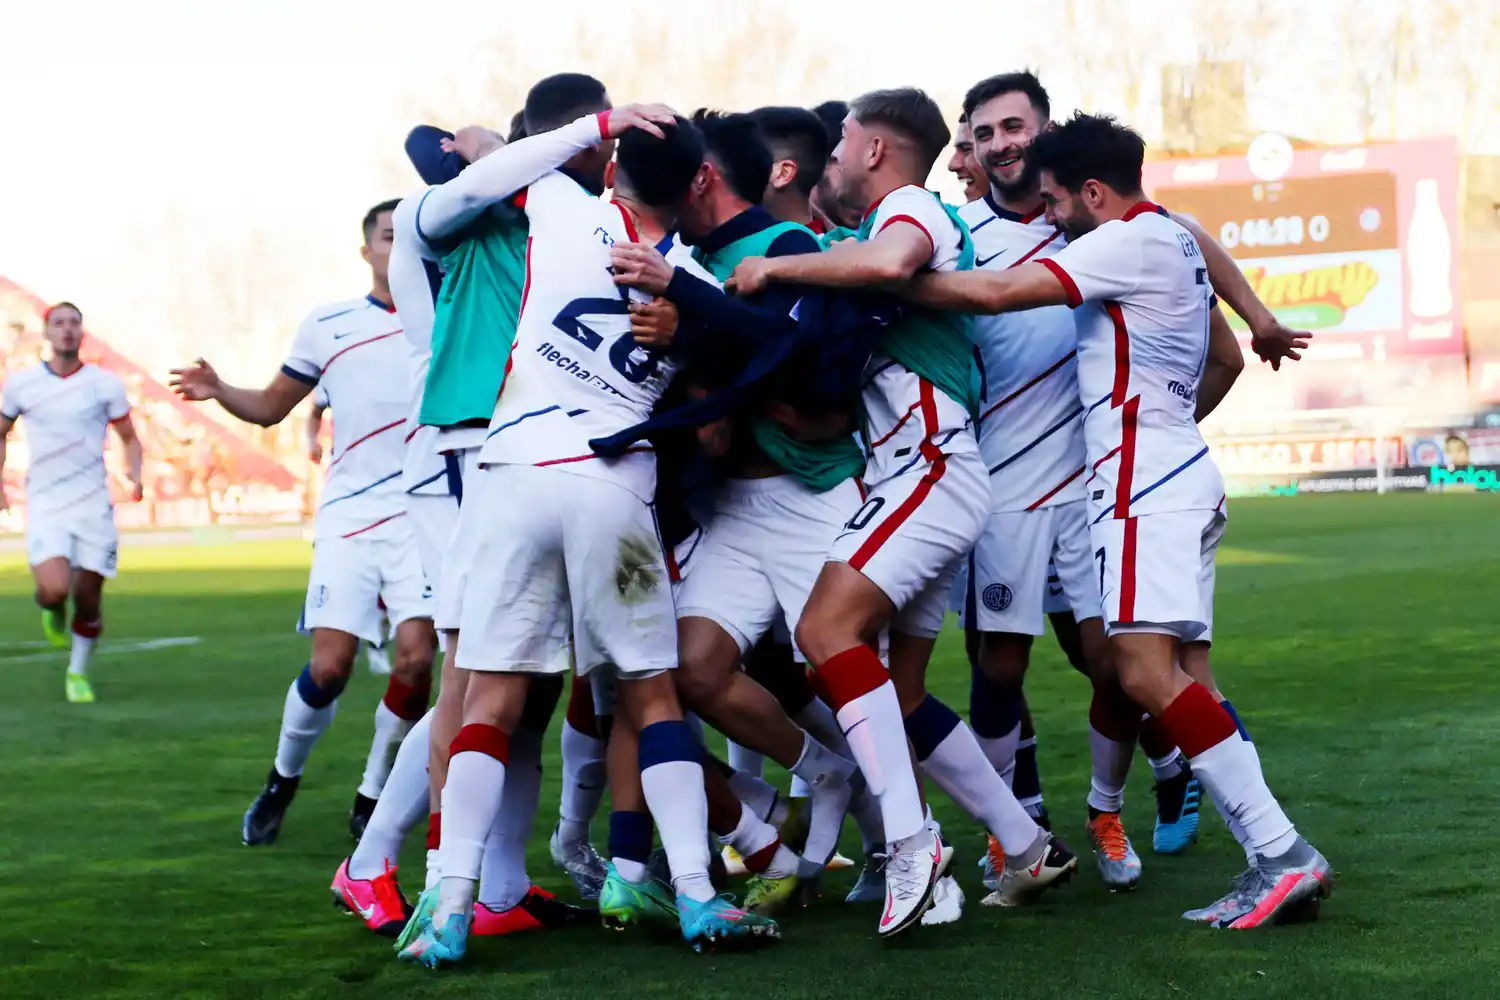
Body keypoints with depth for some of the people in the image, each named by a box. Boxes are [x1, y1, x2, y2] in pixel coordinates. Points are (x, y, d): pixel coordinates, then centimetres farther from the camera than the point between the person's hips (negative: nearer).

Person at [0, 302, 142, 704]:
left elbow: (129, 439, 8)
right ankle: (53, 610, 17)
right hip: (45, 505, -1)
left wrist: (134, 473, -12)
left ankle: (78, 672, 24)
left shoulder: (105, 384, -1)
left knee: (88, 596, 1)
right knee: (55, 589, -20)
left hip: (93, 504, 1)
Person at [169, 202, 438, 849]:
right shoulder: (326, 327, 10)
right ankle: (282, 781, 18)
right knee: (329, 666, -8)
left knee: (416, 657, -13)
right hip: (349, 516, 0)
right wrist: (218, 391, -3)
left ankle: (372, 798, 5)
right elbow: (270, 408, 16)